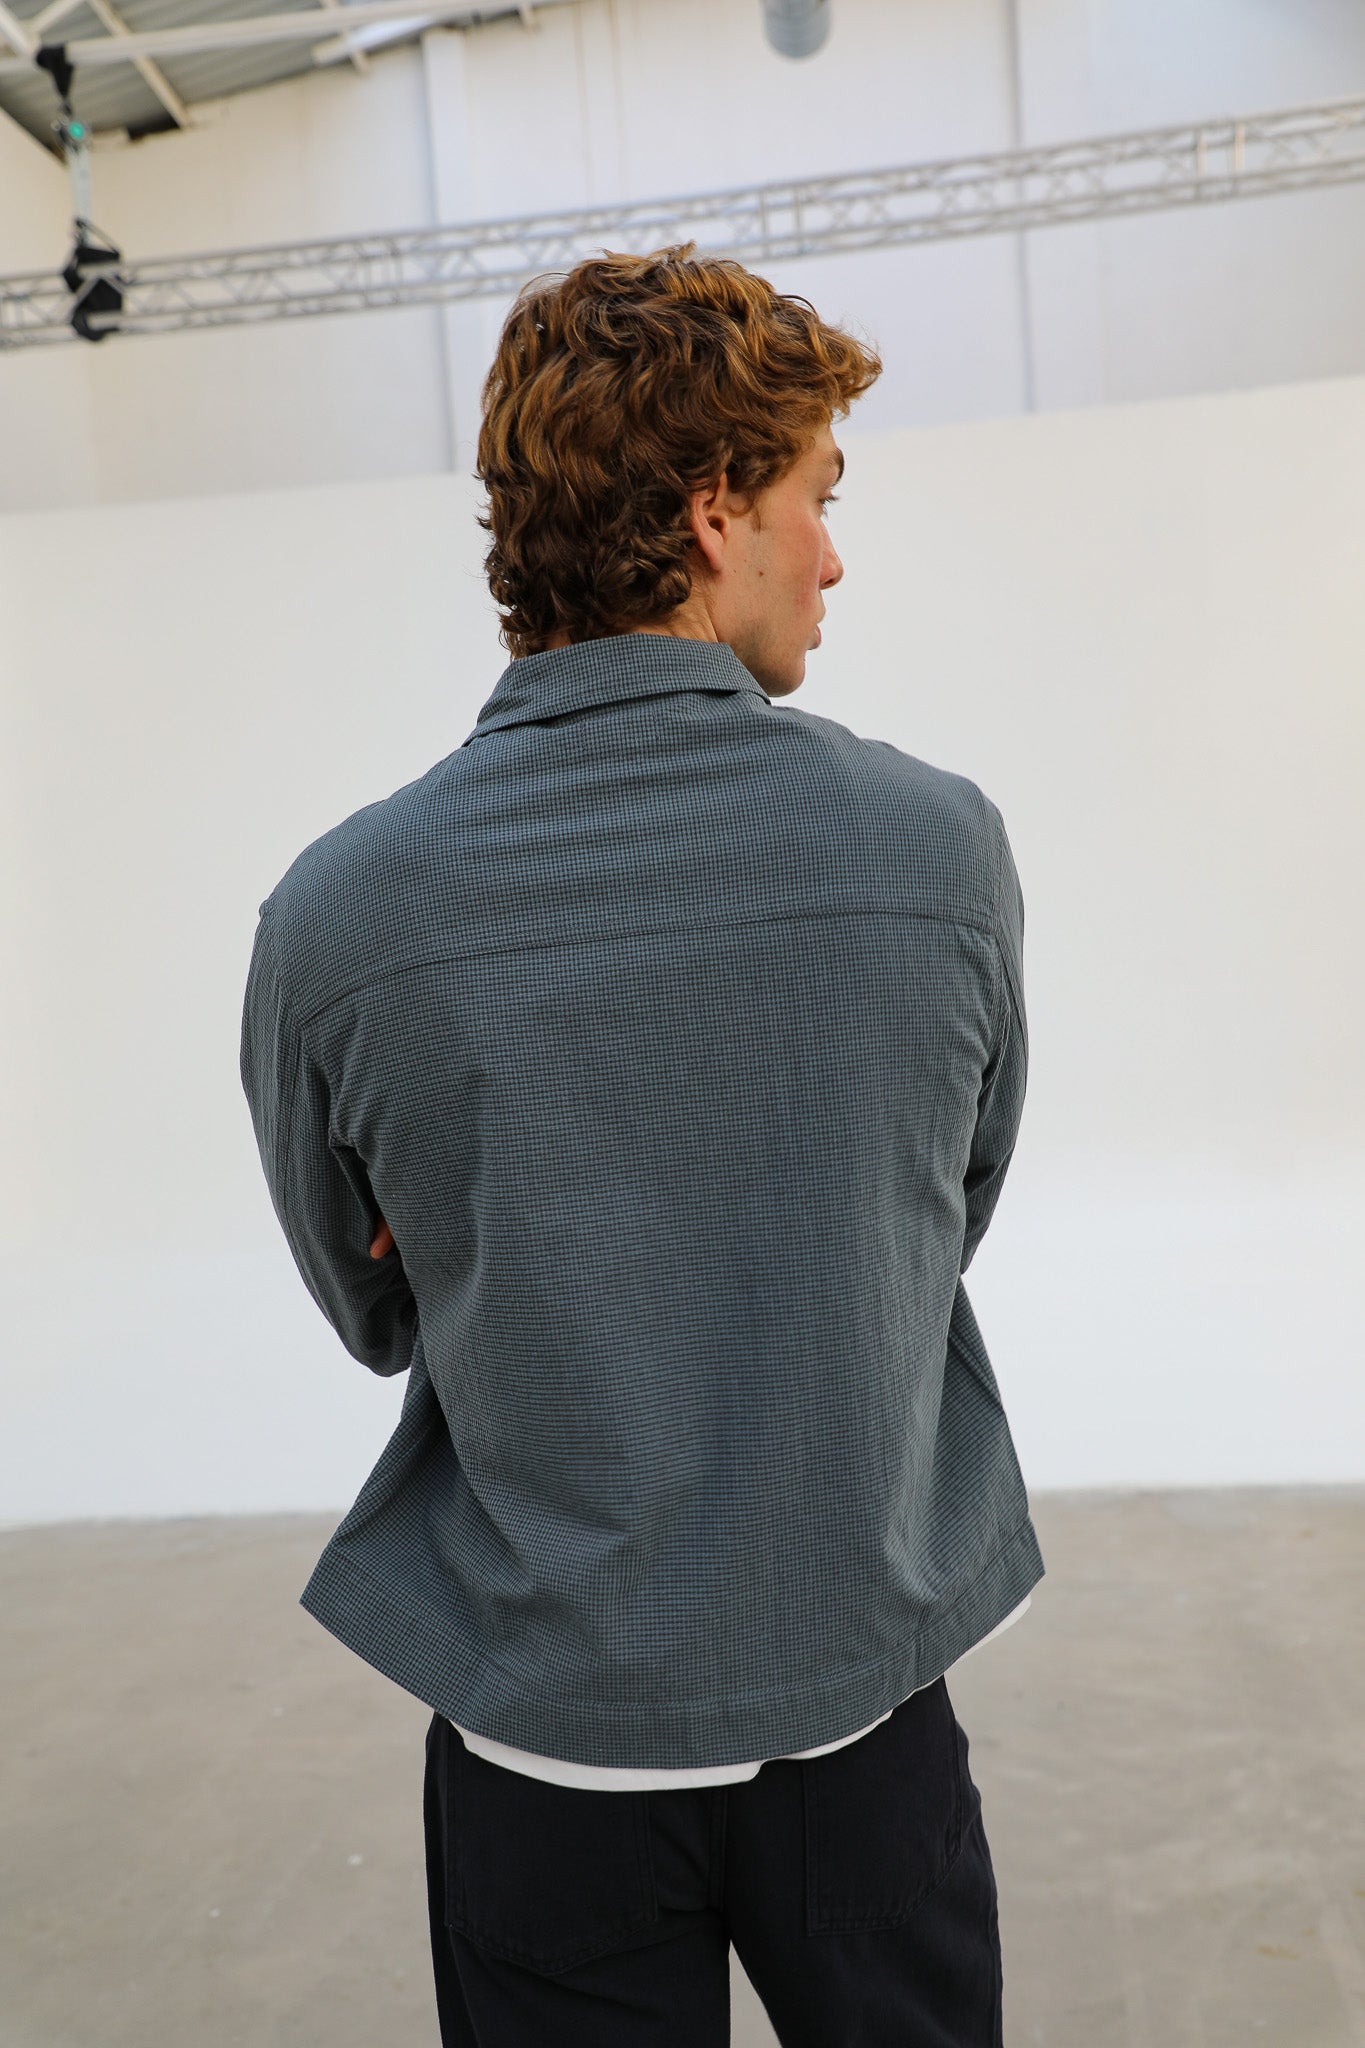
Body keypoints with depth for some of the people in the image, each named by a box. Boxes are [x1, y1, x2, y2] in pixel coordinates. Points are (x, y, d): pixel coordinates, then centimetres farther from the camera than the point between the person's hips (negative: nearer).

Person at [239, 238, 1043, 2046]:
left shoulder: (332, 916, -16)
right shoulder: (941, 845, -15)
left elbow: (377, 1315, 0)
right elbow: (949, 1228, 1)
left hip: (545, 1730, 0)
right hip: (865, 1703, 1)